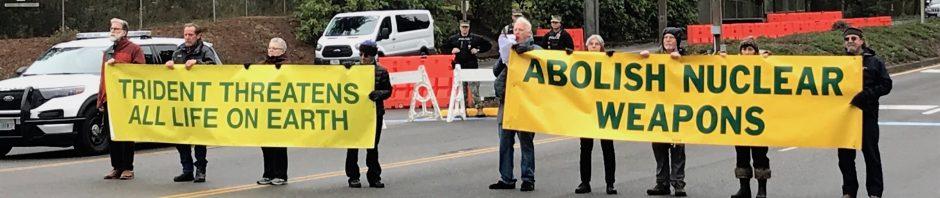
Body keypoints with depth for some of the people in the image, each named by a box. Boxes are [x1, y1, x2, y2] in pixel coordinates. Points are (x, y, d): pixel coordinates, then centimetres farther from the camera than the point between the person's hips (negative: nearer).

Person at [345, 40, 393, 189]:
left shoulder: (381, 71, 1)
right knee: (353, 146, 2)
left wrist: (378, 94, -20)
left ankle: (374, 176, 14)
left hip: (374, 113, -1)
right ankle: (353, 177, 9)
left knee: (372, 146, 7)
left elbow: (388, 91, 0)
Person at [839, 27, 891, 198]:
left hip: (867, 114, -3)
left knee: (871, 153, 1)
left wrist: (866, 94, -15)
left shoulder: (874, 62, 3)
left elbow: (886, 85, -2)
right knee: (845, 155, 6)